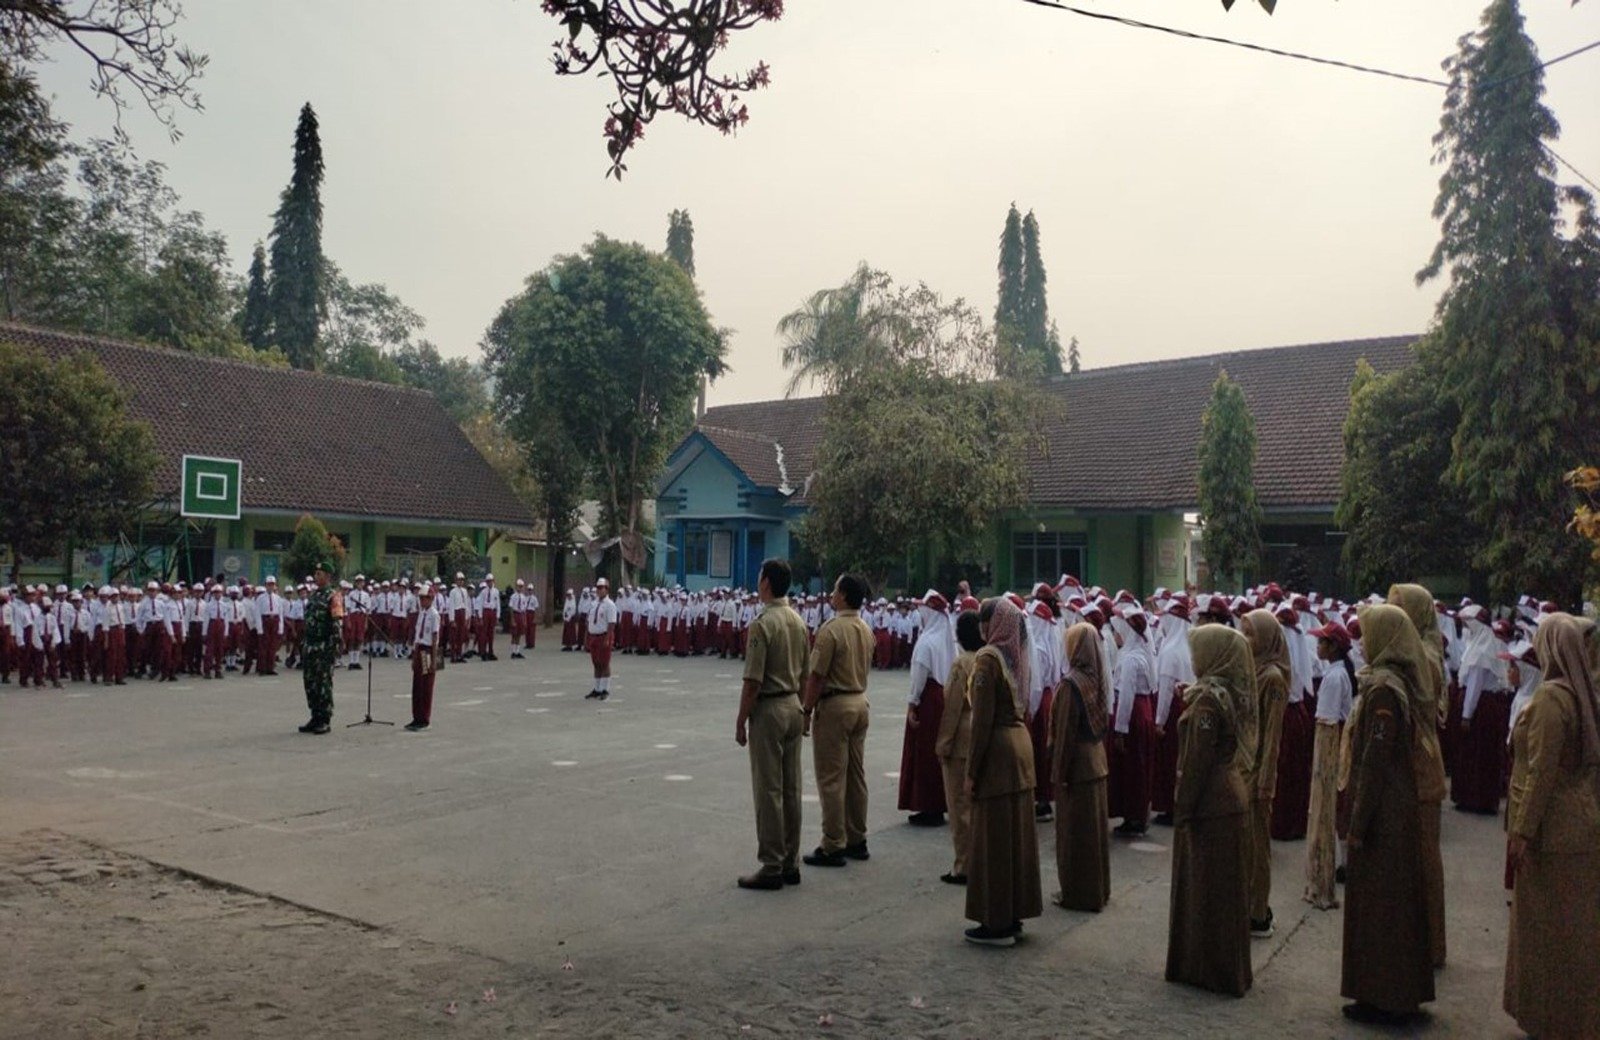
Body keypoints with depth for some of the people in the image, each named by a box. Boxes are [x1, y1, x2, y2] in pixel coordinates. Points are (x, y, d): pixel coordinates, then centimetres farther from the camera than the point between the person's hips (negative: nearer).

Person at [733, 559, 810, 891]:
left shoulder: (762, 623, -17)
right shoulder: (798, 621, 7)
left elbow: (753, 681, -18)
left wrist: (741, 720, -10)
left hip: (768, 709, -8)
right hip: (794, 706, 8)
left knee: (768, 791, -1)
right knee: (791, 789, 12)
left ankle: (772, 868, 4)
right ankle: (791, 863, 20)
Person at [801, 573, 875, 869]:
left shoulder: (831, 629, -17)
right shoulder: (867, 631, 8)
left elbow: (817, 676, -17)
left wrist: (807, 711, -10)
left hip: (834, 706, -8)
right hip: (861, 703, 8)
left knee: (831, 778, -2)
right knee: (856, 775, 14)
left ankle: (833, 847, 2)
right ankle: (857, 841, 22)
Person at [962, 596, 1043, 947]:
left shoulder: (988, 659, -16)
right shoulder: (1017, 657, 8)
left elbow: (982, 720, -18)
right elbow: (1022, 707, 12)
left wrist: (972, 771, -14)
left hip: (997, 750, -8)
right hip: (1021, 744, 8)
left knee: (993, 838, 1)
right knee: (1018, 833, 14)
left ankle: (997, 922, 8)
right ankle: (1015, 914, 24)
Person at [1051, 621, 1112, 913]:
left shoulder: (1071, 684, -21)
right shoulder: (1099, 680, 2)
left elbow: (1065, 732, -19)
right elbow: (1104, 722, 10)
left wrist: (1060, 772, -14)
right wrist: (1098, 749, 19)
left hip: (1076, 765, -7)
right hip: (1097, 761, 8)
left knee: (1074, 830, 4)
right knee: (1095, 827, 16)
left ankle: (1078, 894, 13)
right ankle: (1099, 888, 28)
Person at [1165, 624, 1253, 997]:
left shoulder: (1208, 699, -20)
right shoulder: (1230, 695, 7)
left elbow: (1196, 761, -20)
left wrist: (1182, 809, -15)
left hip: (1210, 805, -9)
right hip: (1232, 796, 9)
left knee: (1206, 887, 2)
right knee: (1227, 887, 16)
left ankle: (1211, 970, 13)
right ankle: (1229, 967, 28)